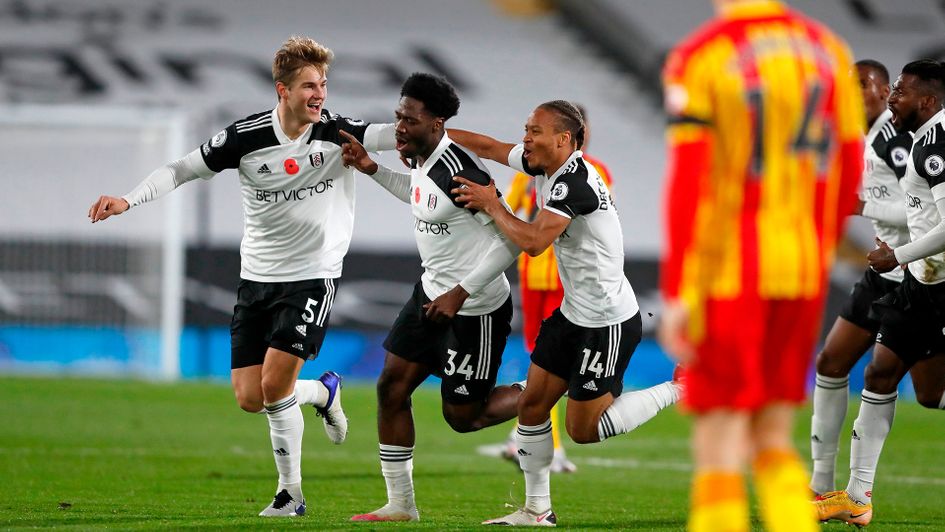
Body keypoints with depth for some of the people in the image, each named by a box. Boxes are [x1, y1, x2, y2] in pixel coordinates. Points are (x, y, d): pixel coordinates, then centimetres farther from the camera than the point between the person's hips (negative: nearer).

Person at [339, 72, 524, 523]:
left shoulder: (460, 172, -27)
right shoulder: (422, 159, 1)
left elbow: (512, 238, -25)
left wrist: (460, 294, -25)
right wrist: (372, 169, 14)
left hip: (475, 310, -9)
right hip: (432, 291, 9)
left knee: (462, 416, 0)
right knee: (391, 387, 5)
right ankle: (400, 504, 14)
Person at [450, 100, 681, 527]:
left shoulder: (573, 180, -24)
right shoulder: (545, 164, 3)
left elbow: (533, 241, -30)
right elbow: (487, 147, 15)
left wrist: (492, 206, -16)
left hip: (607, 323, -9)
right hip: (573, 312, 9)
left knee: (583, 429, 0)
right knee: (531, 406, 9)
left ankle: (681, 389, 7)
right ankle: (537, 510, 19)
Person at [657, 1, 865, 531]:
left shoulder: (698, 59, -9)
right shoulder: (829, 52, 7)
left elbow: (687, 184, -14)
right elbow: (849, 171, 11)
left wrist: (676, 294, -12)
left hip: (727, 276, -5)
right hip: (804, 277, 5)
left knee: (719, 446, -1)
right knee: (773, 441, 15)